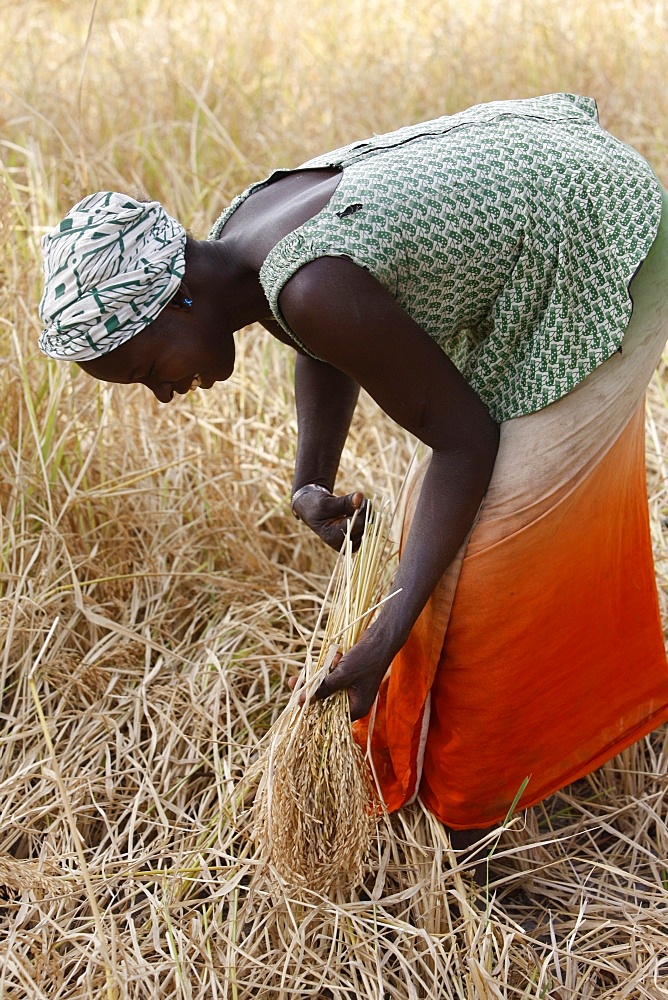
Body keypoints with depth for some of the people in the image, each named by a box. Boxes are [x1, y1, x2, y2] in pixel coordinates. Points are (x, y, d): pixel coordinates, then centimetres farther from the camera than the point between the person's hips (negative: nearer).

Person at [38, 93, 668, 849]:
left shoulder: (314, 289, -36)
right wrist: (309, 484, -6)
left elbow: (465, 437, -26)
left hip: (601, 246, -9)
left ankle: (487, 776, 24)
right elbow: (327, 348, 11)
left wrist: (386, 640, -25)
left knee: (508, 518, 0)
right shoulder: (236, 241, -8)